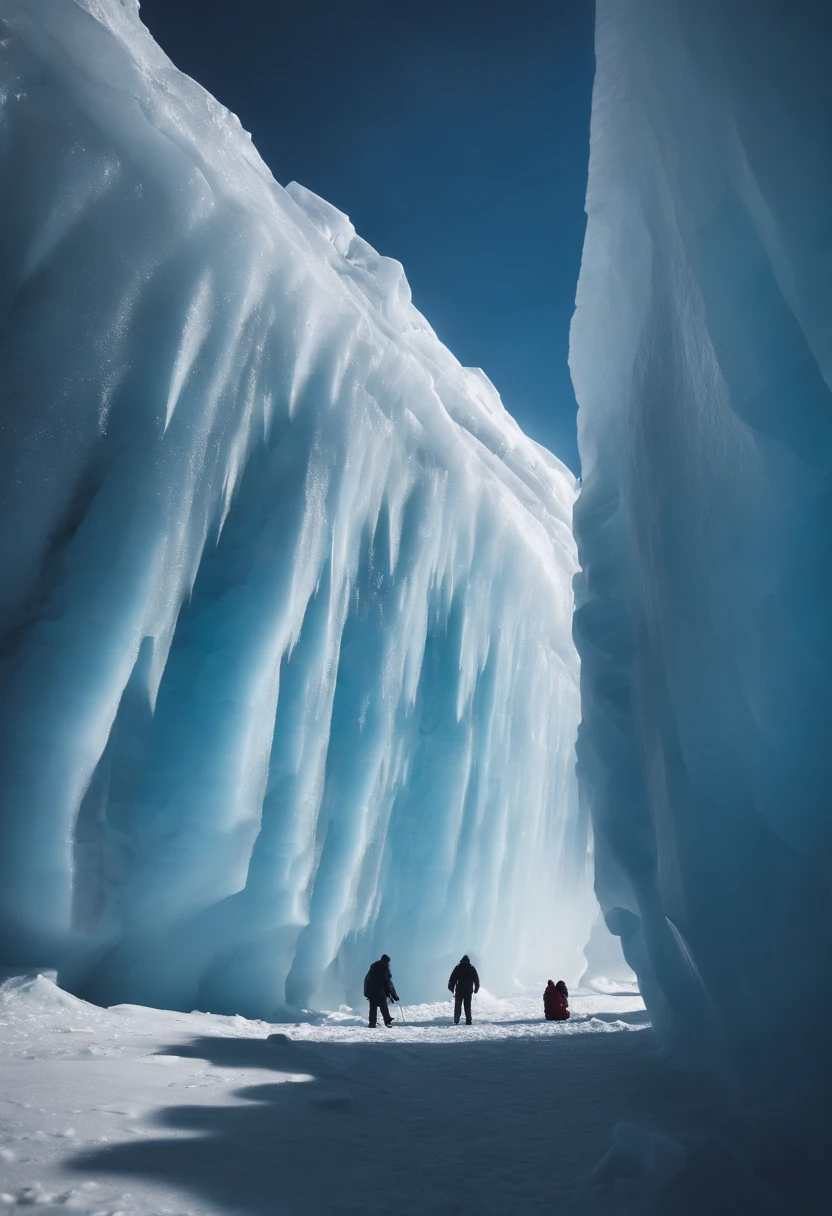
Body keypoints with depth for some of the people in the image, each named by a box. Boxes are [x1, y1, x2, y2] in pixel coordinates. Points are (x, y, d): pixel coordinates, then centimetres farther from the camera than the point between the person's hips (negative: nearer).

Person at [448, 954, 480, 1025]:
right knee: (468, 1006, 8)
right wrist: (476, 988, 15)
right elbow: (476, 979, 8)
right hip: (468, 990, 2)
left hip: (459, 990, -2)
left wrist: (451, 987, 3)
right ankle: (468, 1021, 2)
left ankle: (456, 1020, -2)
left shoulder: (458, 967, 0)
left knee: (457, 1006, 5)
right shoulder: (472, 968, 5)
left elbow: (452, 978, -2)